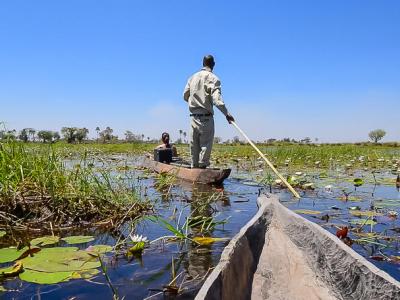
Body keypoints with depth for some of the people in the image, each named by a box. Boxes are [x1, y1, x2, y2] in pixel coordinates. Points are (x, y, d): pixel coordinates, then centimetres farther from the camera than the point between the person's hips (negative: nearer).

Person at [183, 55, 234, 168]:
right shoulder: (213, 78, -6)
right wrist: (226, 113, -27)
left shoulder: (193, 77, 12)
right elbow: (216, 98, -21)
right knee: (206, 144, -1)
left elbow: (185, 96, 14)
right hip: (206, 117, -6)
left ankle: (195, 167, 19)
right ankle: (202, 165, -1)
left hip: (194, 117, 6)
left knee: (194, 145, 11)